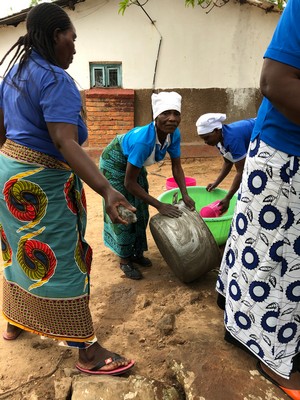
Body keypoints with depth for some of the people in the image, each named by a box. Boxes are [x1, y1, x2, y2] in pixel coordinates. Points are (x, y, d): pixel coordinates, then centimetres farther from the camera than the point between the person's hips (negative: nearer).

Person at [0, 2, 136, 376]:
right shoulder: (56, 80, -19)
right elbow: (65, 143, -31)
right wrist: (107, 190, -39)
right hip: (41, 181, -9)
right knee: (60, 261, -4)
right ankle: (88, 352, 9)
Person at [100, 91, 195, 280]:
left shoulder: (174, 134, -22)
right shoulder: (143, 140, -41)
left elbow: (177, 167, -8)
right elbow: (129, 183, -34)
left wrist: (185, 195, -22)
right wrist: (160, 205, -32)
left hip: (134, 162, 7)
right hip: (115, 163, -7)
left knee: (140, 210, 10)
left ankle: (138, 253, 28)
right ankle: (125, 260, 14)